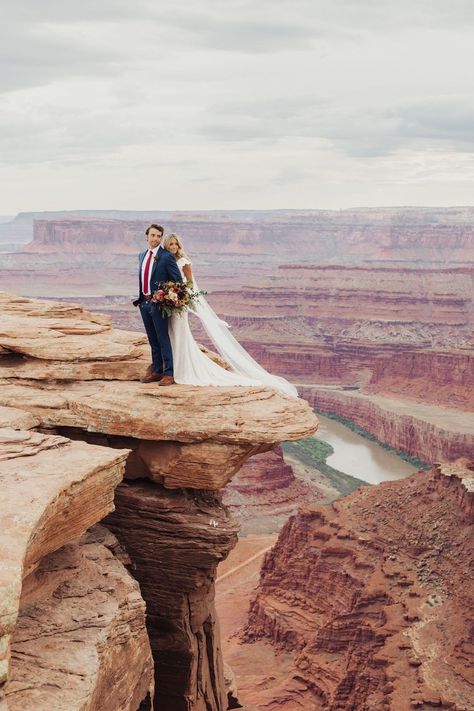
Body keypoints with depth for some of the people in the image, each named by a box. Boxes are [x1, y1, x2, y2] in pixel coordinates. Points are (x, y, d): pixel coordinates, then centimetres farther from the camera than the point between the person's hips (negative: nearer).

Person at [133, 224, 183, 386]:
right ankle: (156, 371, 23)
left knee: (163, 339, -4)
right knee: (152, 339, 14)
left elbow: (178, 280, -8)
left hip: (158, 303, -7)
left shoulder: (167, 257, -9)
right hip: (144, 302, 7)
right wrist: (141, 297, 16)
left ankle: (168, 374, 2)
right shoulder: (142, 255, 12)